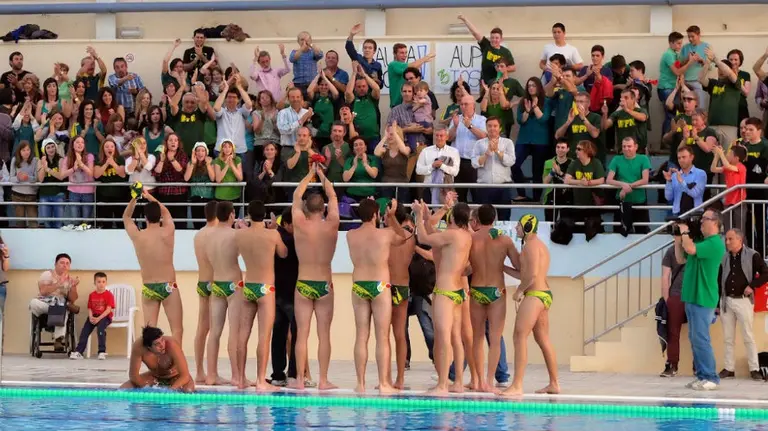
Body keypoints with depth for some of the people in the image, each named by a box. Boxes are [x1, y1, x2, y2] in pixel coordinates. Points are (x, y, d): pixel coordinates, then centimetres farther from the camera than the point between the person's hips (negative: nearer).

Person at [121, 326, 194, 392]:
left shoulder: (171, 345, -34)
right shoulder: (138, 346, -29)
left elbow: (185, 375, -33)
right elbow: (133, 375, -19)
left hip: (176, 377, -2)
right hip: (154, 377, 3)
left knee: (188, 391, -34)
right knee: (123, 389, -15)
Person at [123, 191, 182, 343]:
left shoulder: (137, 236, -4)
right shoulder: (168, 232, -6)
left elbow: (126, 217, 17)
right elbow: (165, 212, 15)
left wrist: (134, 198, 11)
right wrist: (149, 197, 21)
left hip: (148, 289, 2)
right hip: (168, 287, -2)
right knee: (176, 329, -1)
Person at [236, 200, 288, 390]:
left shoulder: (240, 234, 0)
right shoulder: (272, 235, -12)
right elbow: (283, 253, 6)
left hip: (247, 287, 5)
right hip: (265, 288, -5)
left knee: (243, 334, 9)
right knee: (264, 336, -5)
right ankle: (261, 381, -7)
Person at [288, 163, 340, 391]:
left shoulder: (300, 225, -7)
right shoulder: (331, 226, -5)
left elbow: (296, 196, 9)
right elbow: (333, 196, 10)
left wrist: (310, 174, 22)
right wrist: (321, 174, 23)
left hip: (303, 284, 0)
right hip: (324, 285, 0)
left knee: (302, 333, 2)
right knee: (324, 334, 2)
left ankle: (299, 379, 1)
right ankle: (323, 380, 2)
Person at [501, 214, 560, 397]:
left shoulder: (531, 245, -10)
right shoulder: (540, 245, 21)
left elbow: (532, 274, -21)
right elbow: (523, 274, 22)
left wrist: (519, 291, -9)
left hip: (534, 294, -11)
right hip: (545, 294, 11)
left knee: (520, 337, -13)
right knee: (543, 340, 15)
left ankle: (517, 385, -18)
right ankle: (554, 384, 20)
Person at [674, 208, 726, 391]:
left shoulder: (715, 243, -14)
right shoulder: (701, 242, 17)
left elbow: (690, 249, -28)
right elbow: (681, 259, 22)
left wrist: (684, 232, -12)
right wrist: (678, 239, 10)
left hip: (702, 299, -10)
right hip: (693, 298, 10)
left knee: (701, 339, -9)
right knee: (695, 339, 11)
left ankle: (711, 378, -6)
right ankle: (702, 375, 15)